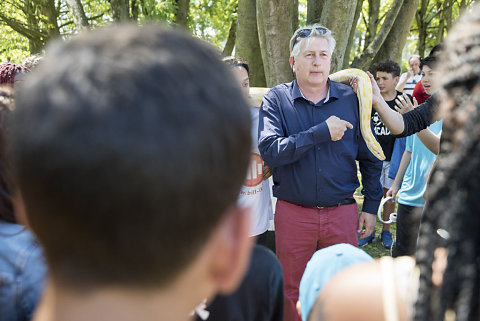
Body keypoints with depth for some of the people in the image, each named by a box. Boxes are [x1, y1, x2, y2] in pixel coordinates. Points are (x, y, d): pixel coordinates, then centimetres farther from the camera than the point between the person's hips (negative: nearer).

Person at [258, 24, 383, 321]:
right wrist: (322, 133, -22)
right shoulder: (277, 99, -3)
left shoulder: (350, 98, 1)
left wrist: (371, 207, 6)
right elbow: (270, 151, -18)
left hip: (342, 212, 1)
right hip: (293, 213, -1)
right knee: (293, 294, 14)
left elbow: (370, 158, 8)